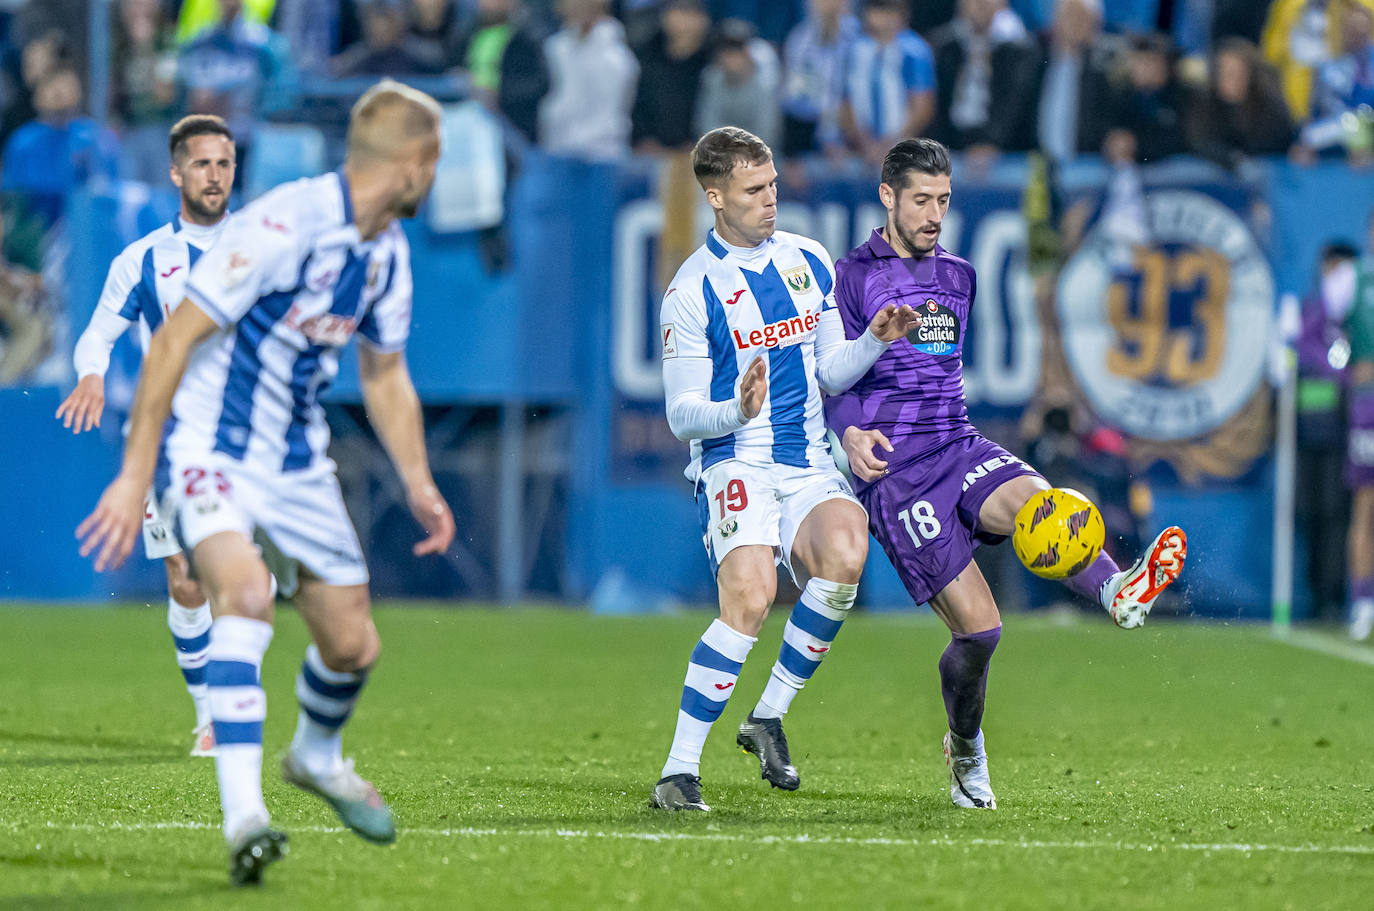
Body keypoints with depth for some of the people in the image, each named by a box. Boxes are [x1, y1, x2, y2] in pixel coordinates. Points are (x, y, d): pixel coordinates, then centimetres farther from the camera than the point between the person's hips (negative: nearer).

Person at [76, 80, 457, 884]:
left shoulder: (388, 251, 4)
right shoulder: (283, 225, -23)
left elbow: (386, 374, 19)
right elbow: (175, 337, -22)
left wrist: (419, 485, 9)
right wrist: (135, 475, -22)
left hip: (298, 458, 8)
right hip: (212, 448, -7)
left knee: (353, 643, 8)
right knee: (246, 590, -32)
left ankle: (317, 756, 42)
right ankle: (243, 811, -37)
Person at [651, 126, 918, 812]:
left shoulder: (810, 261, 12)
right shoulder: (692, 292, -5)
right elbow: (681, 415, -4)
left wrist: (875, 340, 0)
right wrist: (736, 412, -25)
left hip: (809, 461, 5)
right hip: (735, 464, -4)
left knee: (844, 555, -28)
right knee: (750, 596, -28)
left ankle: (769, 717, -12)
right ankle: (679, 770, -21)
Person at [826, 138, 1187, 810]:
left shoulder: (959, 277, 19)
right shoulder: (852, 277, 0)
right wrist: (851, 435, -23)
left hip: (959, 448, 5)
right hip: (893, 472, -5)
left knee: (1035, 501, -32)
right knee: (977, 626, -12)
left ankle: (1117, 593, -59)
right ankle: (966, 752, 13)